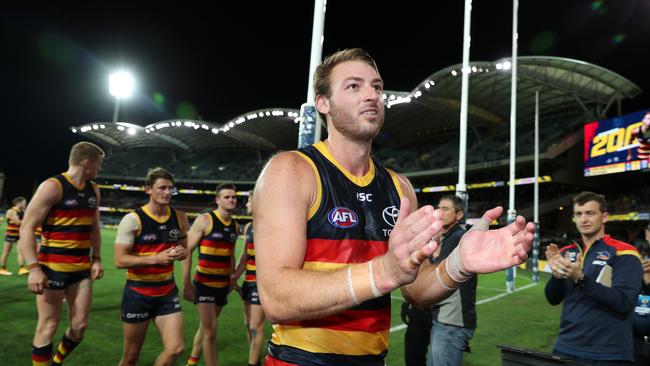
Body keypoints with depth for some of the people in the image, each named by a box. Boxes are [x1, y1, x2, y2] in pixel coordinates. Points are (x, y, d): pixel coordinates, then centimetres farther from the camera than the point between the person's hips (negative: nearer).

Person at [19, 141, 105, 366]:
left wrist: (96, 259, 10)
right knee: (48, 326, 0)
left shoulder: (93, 190, 10)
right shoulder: (53, 187, -12)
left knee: (80, 325, 9)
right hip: (53, 267, -6)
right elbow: (26, 228, -14)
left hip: (82, 267, 6)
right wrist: (33, 268, -21)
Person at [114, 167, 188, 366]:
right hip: (138, 293, -4)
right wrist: (156, 258, -26)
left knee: (175, 349, -4)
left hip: (167, 292, 4)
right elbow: (120, 260, -17)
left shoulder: (179, 217, 1)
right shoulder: (133, 219, -13)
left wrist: (181, 253, -8)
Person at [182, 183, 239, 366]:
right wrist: (187, 284, -14)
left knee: (205, 327, 17)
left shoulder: (235, 226, 6)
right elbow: (187, 251, -12)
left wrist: (231, 278, 13)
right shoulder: (205, 220, -12)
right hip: (204, 283, -6)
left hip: (223, 285, 6)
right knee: (211, 331, -5)